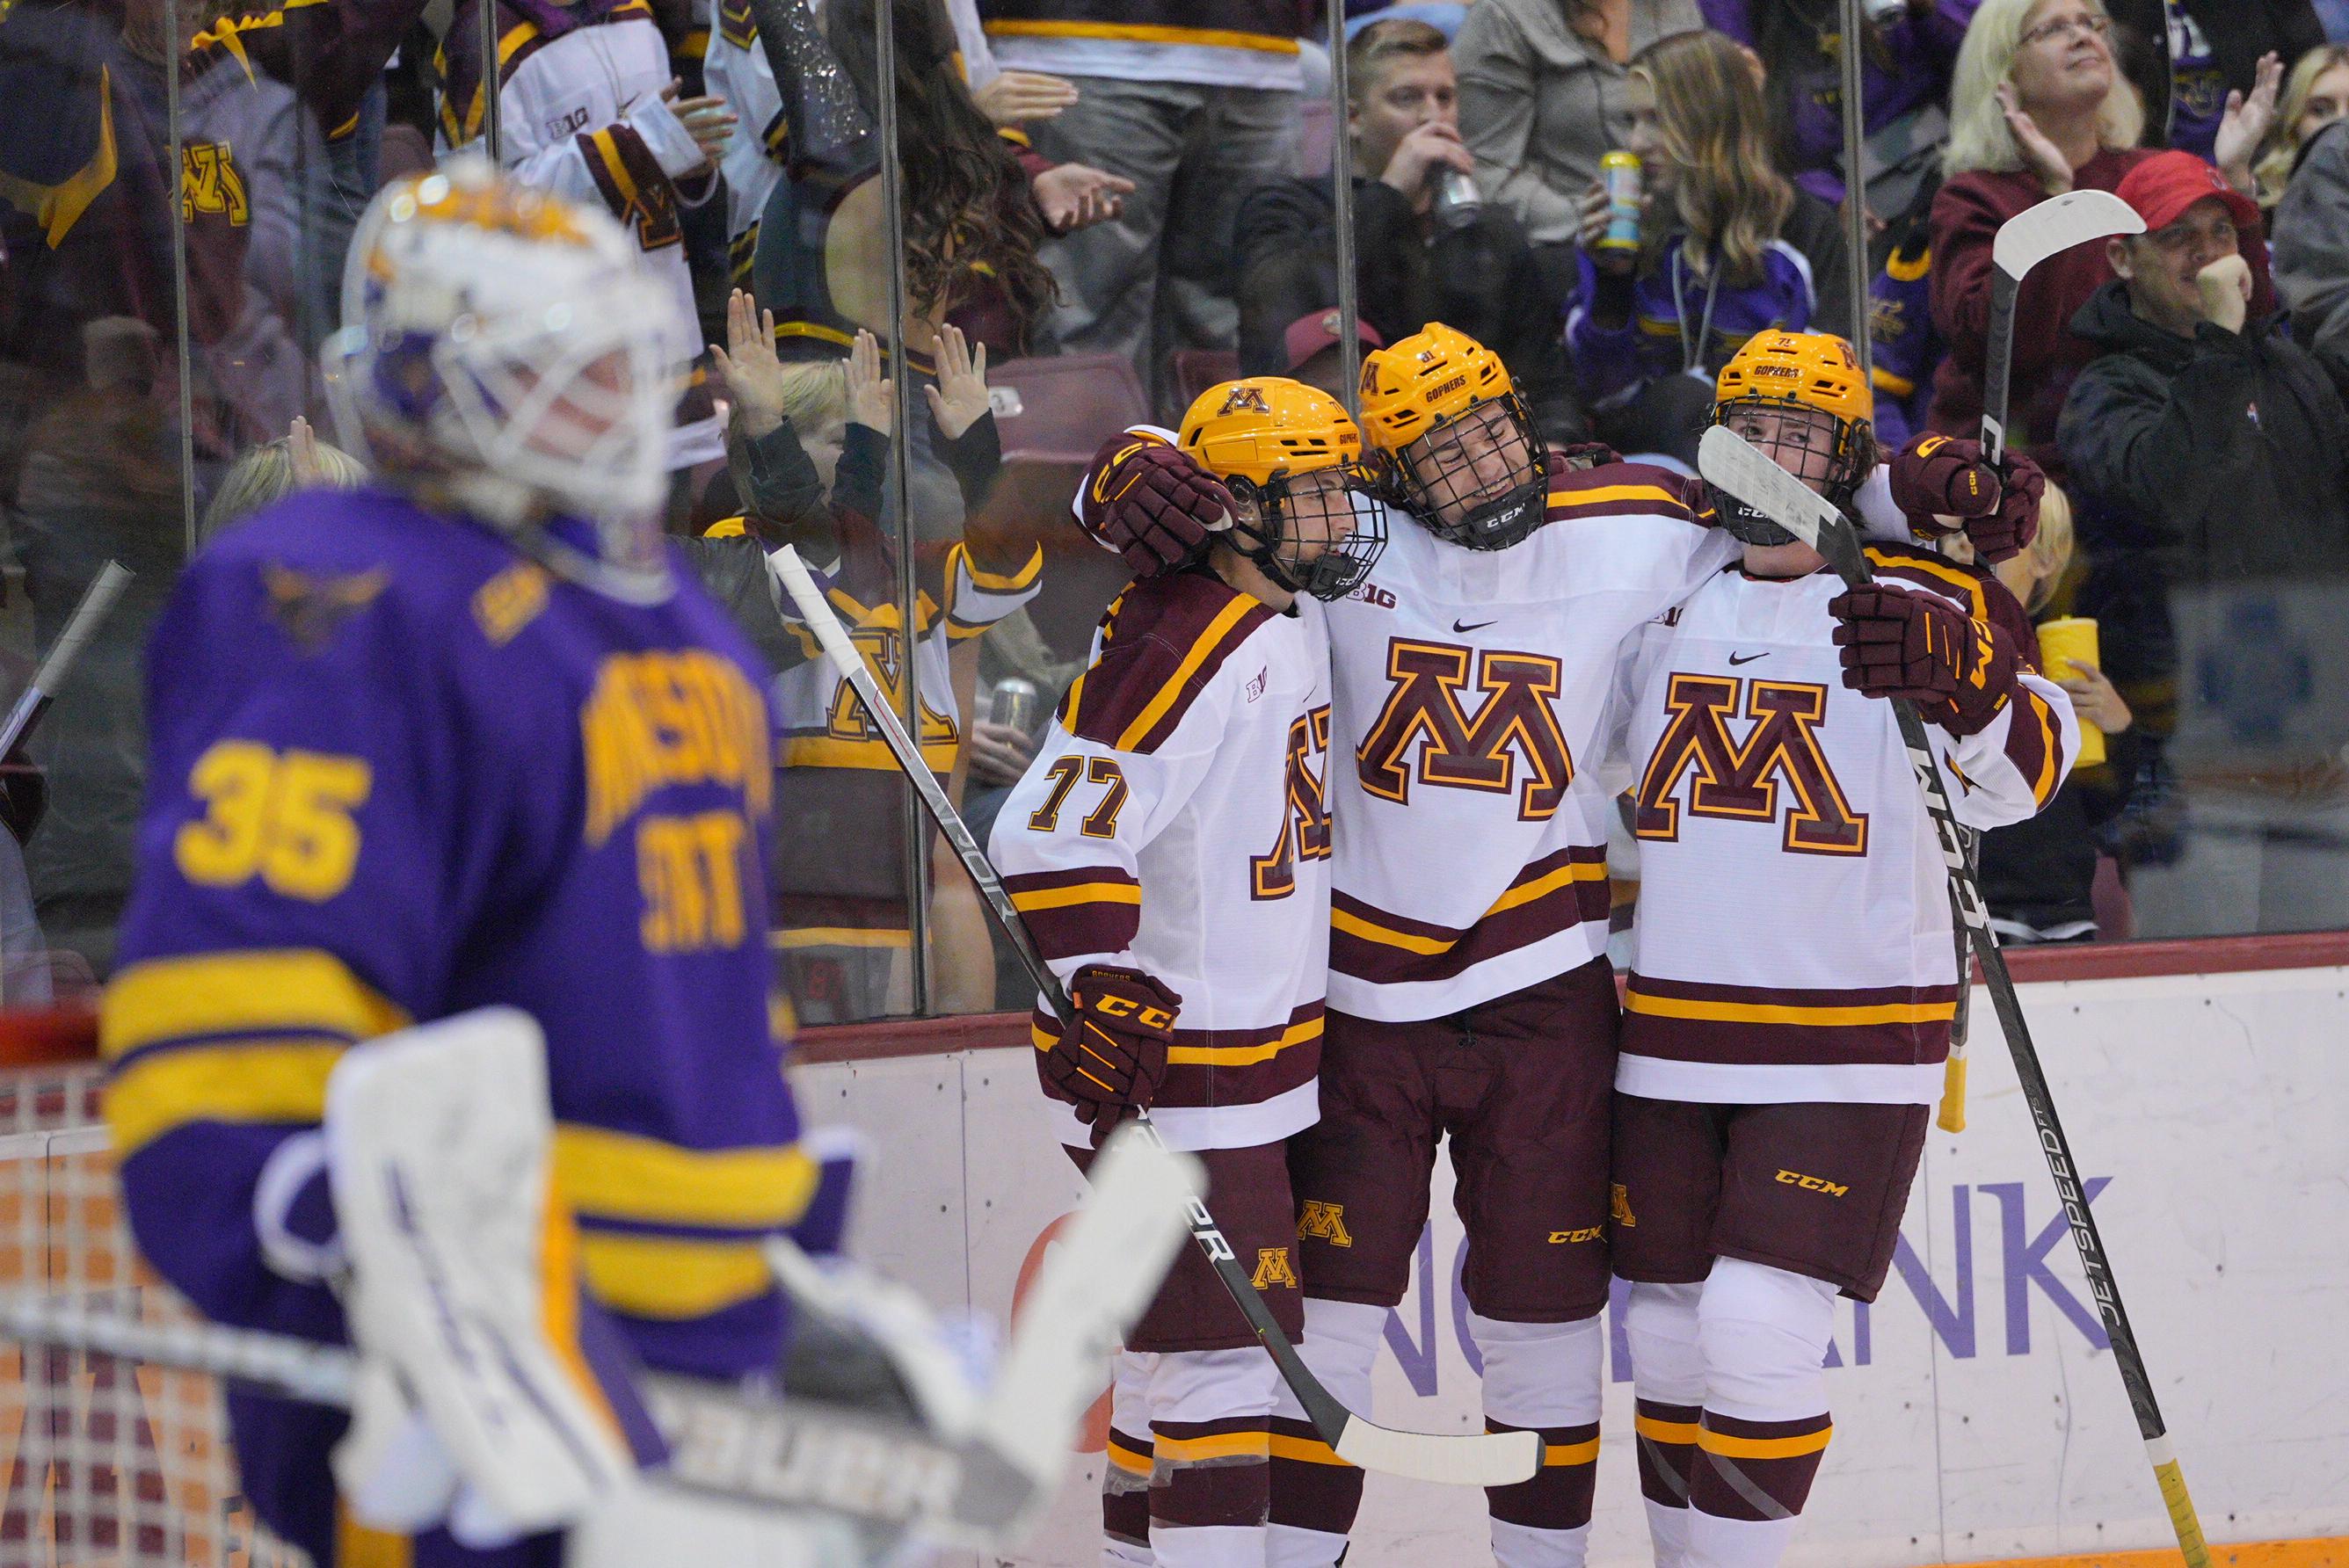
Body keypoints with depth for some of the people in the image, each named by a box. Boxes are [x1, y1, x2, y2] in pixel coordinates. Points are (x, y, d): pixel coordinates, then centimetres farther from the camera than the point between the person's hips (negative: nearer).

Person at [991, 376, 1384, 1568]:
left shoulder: (1293, 616, 9)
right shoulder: (1181, 648, -21)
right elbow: (1057, 826, -27)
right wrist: (1102, 976, -33)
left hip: (1256, 1046, 10)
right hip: (1168, 1052, -10)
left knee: (1180, 1330, 17)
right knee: (1224, 1340, -11)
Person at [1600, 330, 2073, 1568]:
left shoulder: (1930, 605, -5)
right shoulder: (1661, 604, 10)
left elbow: (2019, 778, -18)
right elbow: (1570, 758, 25)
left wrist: (1958, 676, -36)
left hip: (1848, 1045, -5)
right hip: (1671, 1036, 5)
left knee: (1759, 1333, -14)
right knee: (1669, 1338, 10)